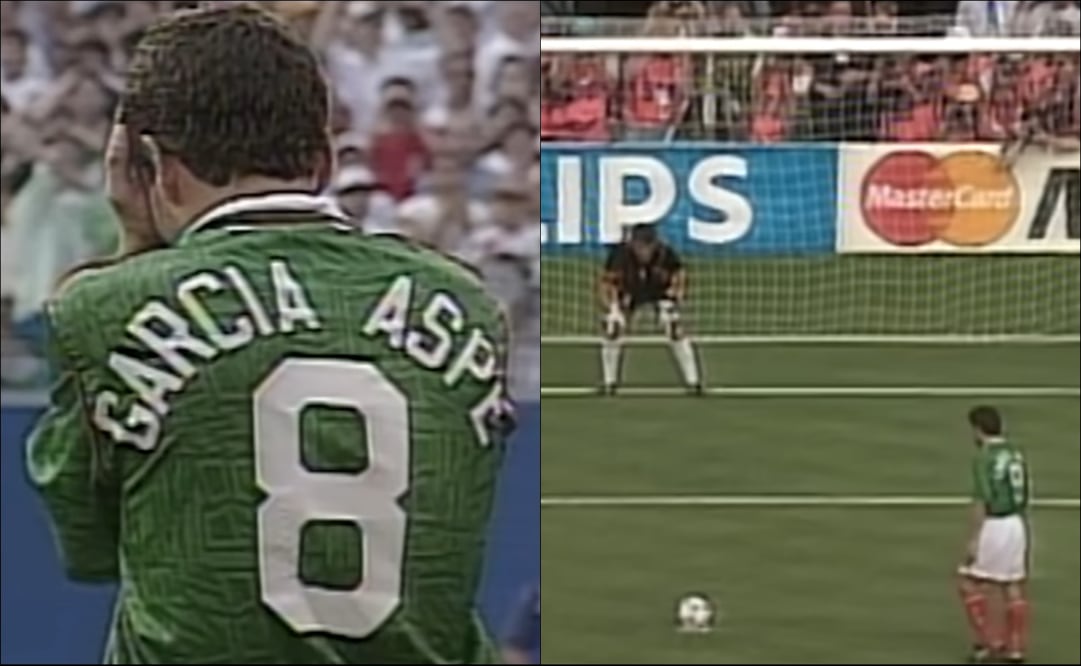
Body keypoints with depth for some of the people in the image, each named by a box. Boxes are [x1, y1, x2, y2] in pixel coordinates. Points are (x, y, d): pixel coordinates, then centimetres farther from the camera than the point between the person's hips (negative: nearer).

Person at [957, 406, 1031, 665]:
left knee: (971, 584, 3)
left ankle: (988, 642, 1)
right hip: (1017, 523, 8)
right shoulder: (1015, 453, 10)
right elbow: (1023, 495, 15)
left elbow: (981, 501, -19)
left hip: (994, 525, -8)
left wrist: (973, 539, -17)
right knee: (1014, 587, 9)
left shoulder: (984, 457, -14)